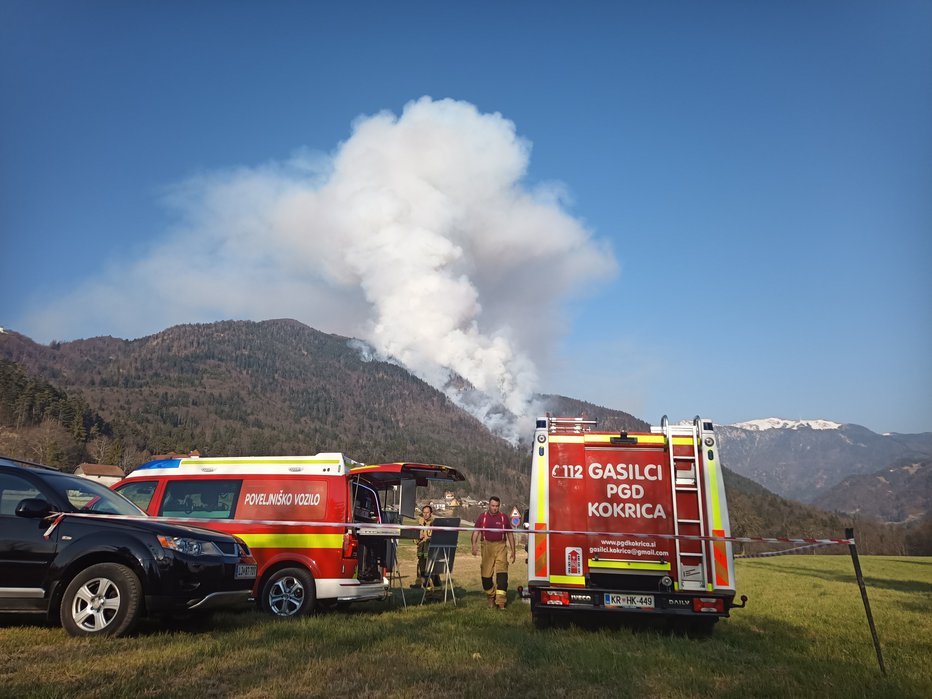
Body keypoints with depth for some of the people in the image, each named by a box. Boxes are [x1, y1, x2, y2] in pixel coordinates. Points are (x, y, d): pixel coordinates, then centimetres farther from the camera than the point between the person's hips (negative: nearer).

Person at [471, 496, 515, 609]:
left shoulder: (503, 517, 5)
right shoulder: (482, 517, 4)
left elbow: (510, 534, 11)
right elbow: (476, 532, 1)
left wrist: (513, 551, 9)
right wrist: (474, 545, -15)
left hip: (500, 546, -1)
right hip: (487, 546, 1)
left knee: (502, 573, -11)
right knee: (486, 574, 7)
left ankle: (500, 601, -10)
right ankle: (490, 597, 29)